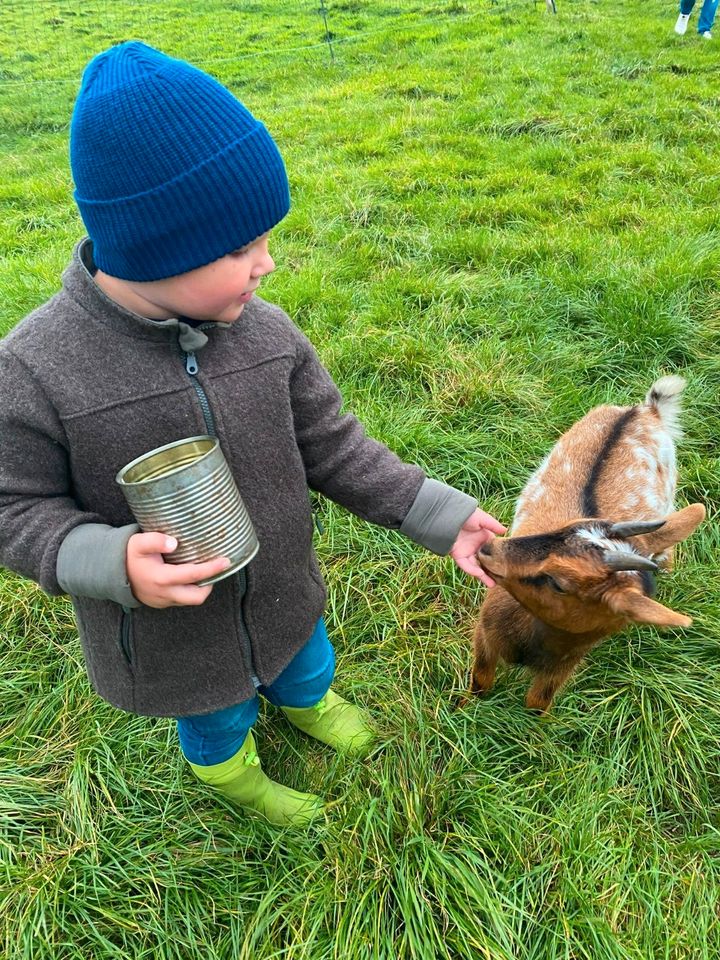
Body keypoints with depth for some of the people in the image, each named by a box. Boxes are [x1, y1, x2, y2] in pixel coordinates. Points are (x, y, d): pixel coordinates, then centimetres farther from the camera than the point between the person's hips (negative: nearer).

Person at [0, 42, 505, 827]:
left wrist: (440, 516, -10)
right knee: (218, 718, 28)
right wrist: (112, 562, -35)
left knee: (305, 667, 34)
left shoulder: (265, 332, -17)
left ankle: (307, 702, 73)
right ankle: (229, 768, 66)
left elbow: (331, 447, -9)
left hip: (283, 593, 3)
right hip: (170, 635, -2)